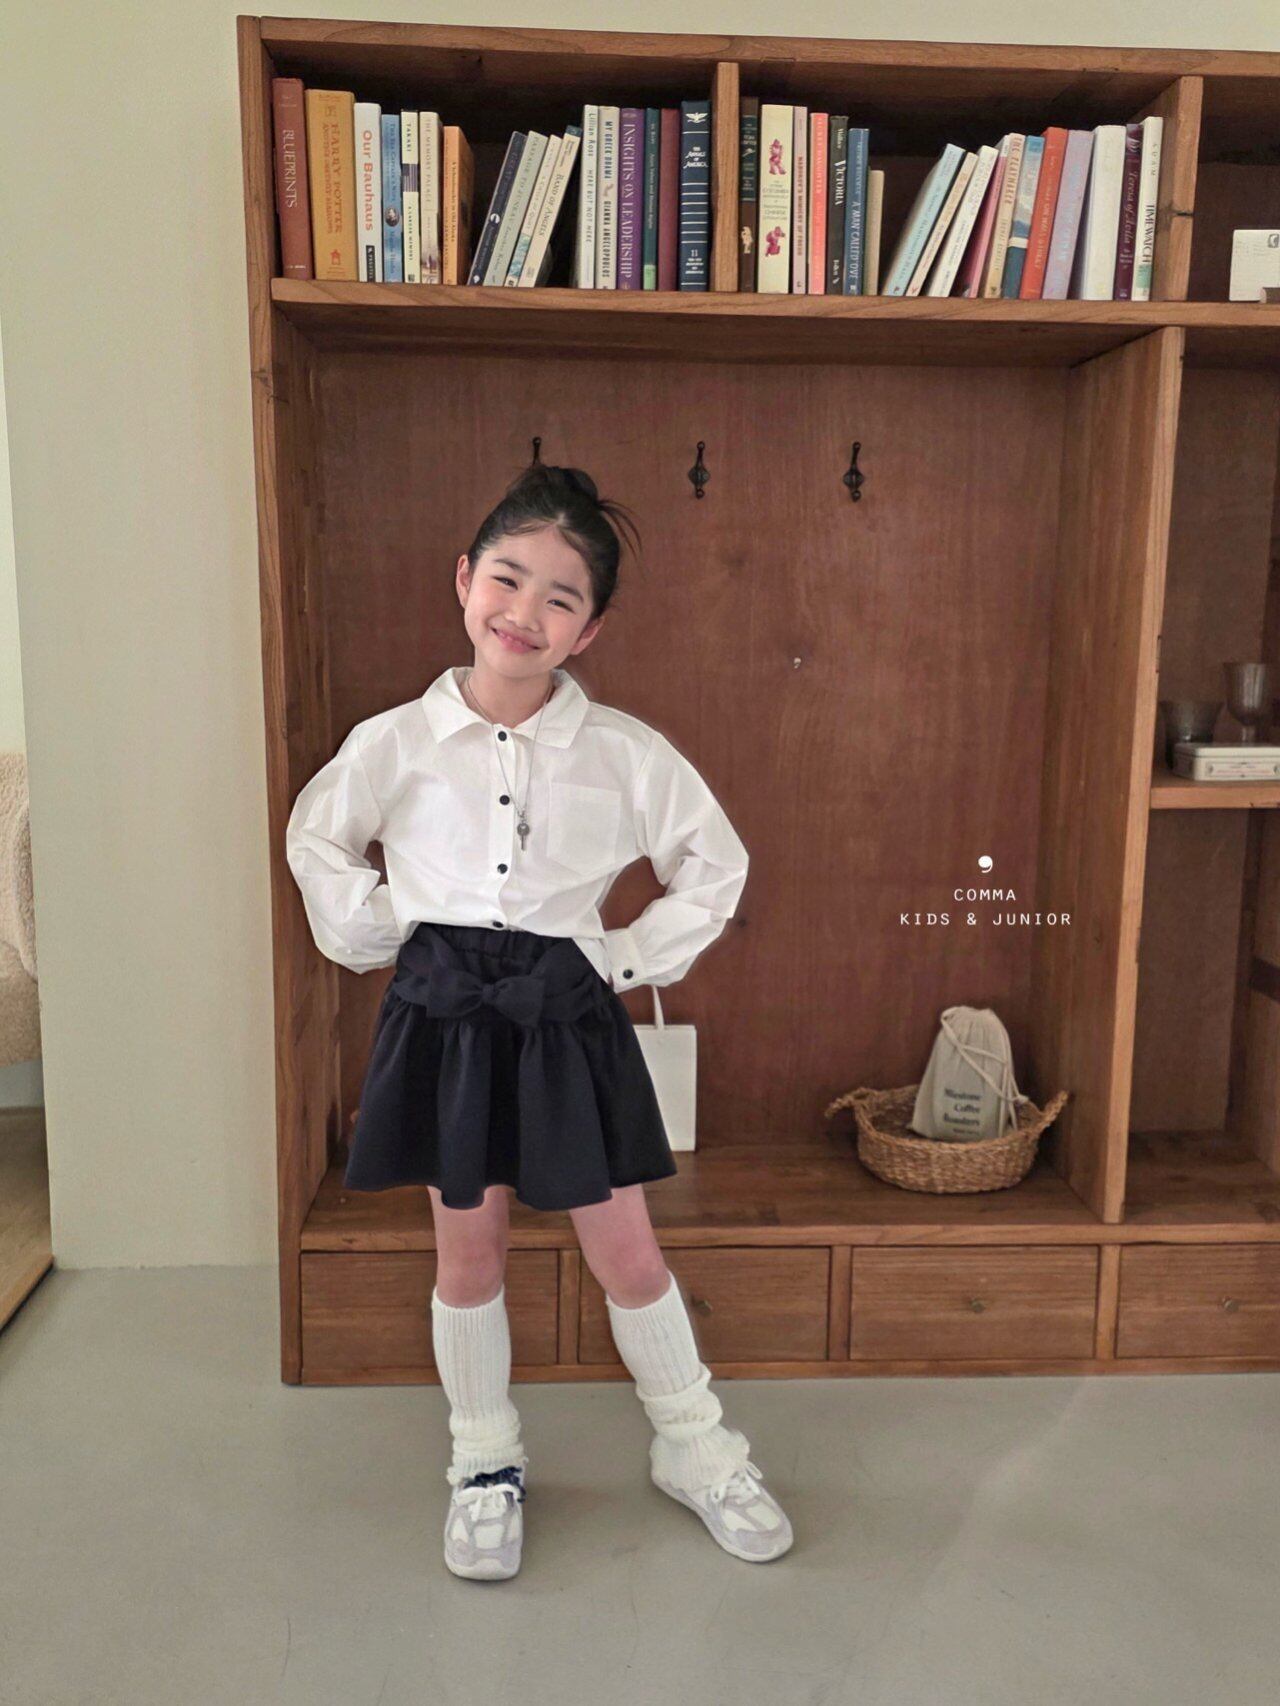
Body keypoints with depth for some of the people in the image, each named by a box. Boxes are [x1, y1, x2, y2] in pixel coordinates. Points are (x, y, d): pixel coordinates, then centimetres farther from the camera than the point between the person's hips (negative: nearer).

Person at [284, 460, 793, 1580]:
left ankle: (694, 1447, 32)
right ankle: (485, 1464, 34)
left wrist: (631, 960, 0)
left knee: (625, 1248, 8)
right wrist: (377, 938, 5)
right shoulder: (395, 743, -4)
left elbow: (716, 867, 5)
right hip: (444, 1013, 1)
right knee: (468, 1249, 12)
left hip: (567, 1015, 0)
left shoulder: (624, 753, -7)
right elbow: (316, 840, 14)